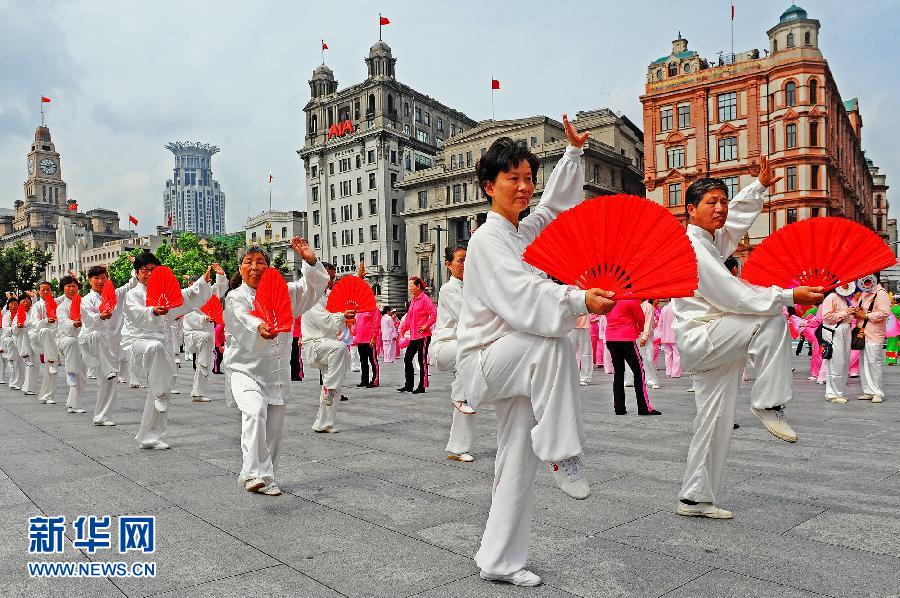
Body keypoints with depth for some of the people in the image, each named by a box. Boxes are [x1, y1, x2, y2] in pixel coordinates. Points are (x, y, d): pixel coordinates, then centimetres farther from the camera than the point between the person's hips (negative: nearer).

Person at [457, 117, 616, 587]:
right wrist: (580, 300, -42)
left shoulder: (525, 232, 9)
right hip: (483, 359, -8)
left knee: (518, 461, 9)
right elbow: (523, 295, -30)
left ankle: (499, 561, 22)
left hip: (513, 364, 8)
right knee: (553, 343, -34)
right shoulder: (487, 239, -14)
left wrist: (574, 152, 17)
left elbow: (558, 200, 25)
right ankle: (561, 455, -23)